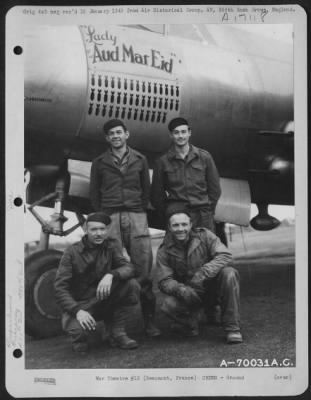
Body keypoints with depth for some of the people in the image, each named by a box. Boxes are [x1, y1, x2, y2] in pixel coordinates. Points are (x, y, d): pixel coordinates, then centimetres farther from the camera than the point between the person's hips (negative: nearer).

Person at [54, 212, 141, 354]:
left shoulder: (110, 247, 0)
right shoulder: (72, 252, -9)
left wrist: (111, 275, -37)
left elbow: (129, 268, -15)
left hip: (104, 301, 3)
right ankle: (80, 336, 5)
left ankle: (118, 333, -6)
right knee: (77, 329, -35)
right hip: (79, 304, -3)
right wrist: (77, 311, -31)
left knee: (132, 285, -21)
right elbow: (60, 288, -14)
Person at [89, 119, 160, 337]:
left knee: (143, 271, -4)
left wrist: (141, 211, 6)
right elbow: (95, 194, 13)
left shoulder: (140, 160, 15)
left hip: (136, 217, 1)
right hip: (111, 218, 0)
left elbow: (146, 189, 16)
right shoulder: (100, 163, 12)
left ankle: (149, 320, 2)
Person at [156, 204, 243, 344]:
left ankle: (232, 328, -20)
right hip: (188, 293, 0)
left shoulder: (204, 235, -10)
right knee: (168, 305, -30)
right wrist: (181, 289, -35)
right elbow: (164, 281, -12)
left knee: (229, 274, -31)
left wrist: (203, 273, -37)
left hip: (212, 284, 0)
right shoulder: (164, 251, -7)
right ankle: (189, 324, 7)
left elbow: (225, 256, -21)